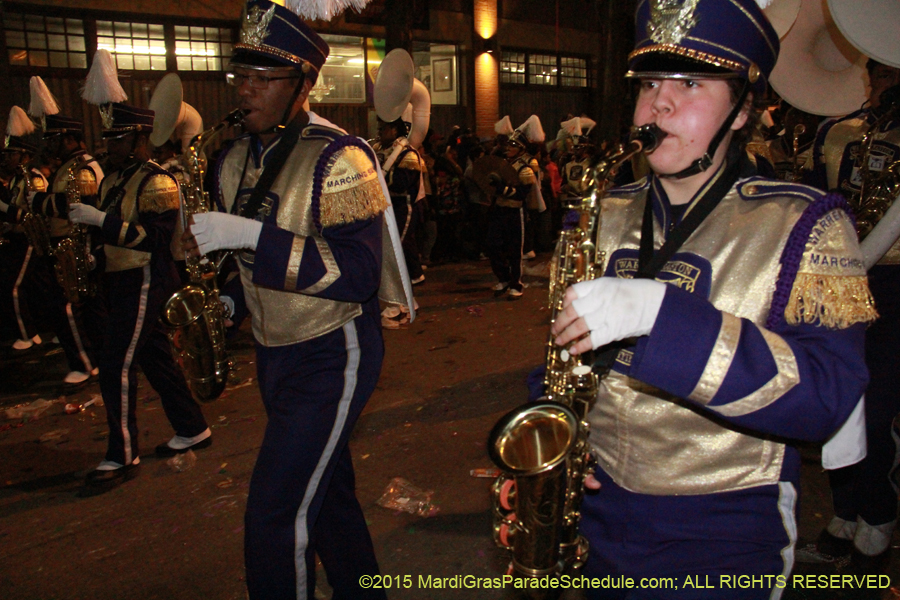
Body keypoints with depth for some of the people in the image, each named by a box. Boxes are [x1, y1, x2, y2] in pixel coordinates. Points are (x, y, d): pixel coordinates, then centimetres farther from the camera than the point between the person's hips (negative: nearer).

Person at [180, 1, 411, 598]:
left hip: (333, 353, -8)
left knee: (275, 515, -7)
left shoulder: (338, 157, -17)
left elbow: (357, 275, -26)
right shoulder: (235, 157, 6)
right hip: (274, 348, 8)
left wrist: (251, 234, -30)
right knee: (326, 488, 20)